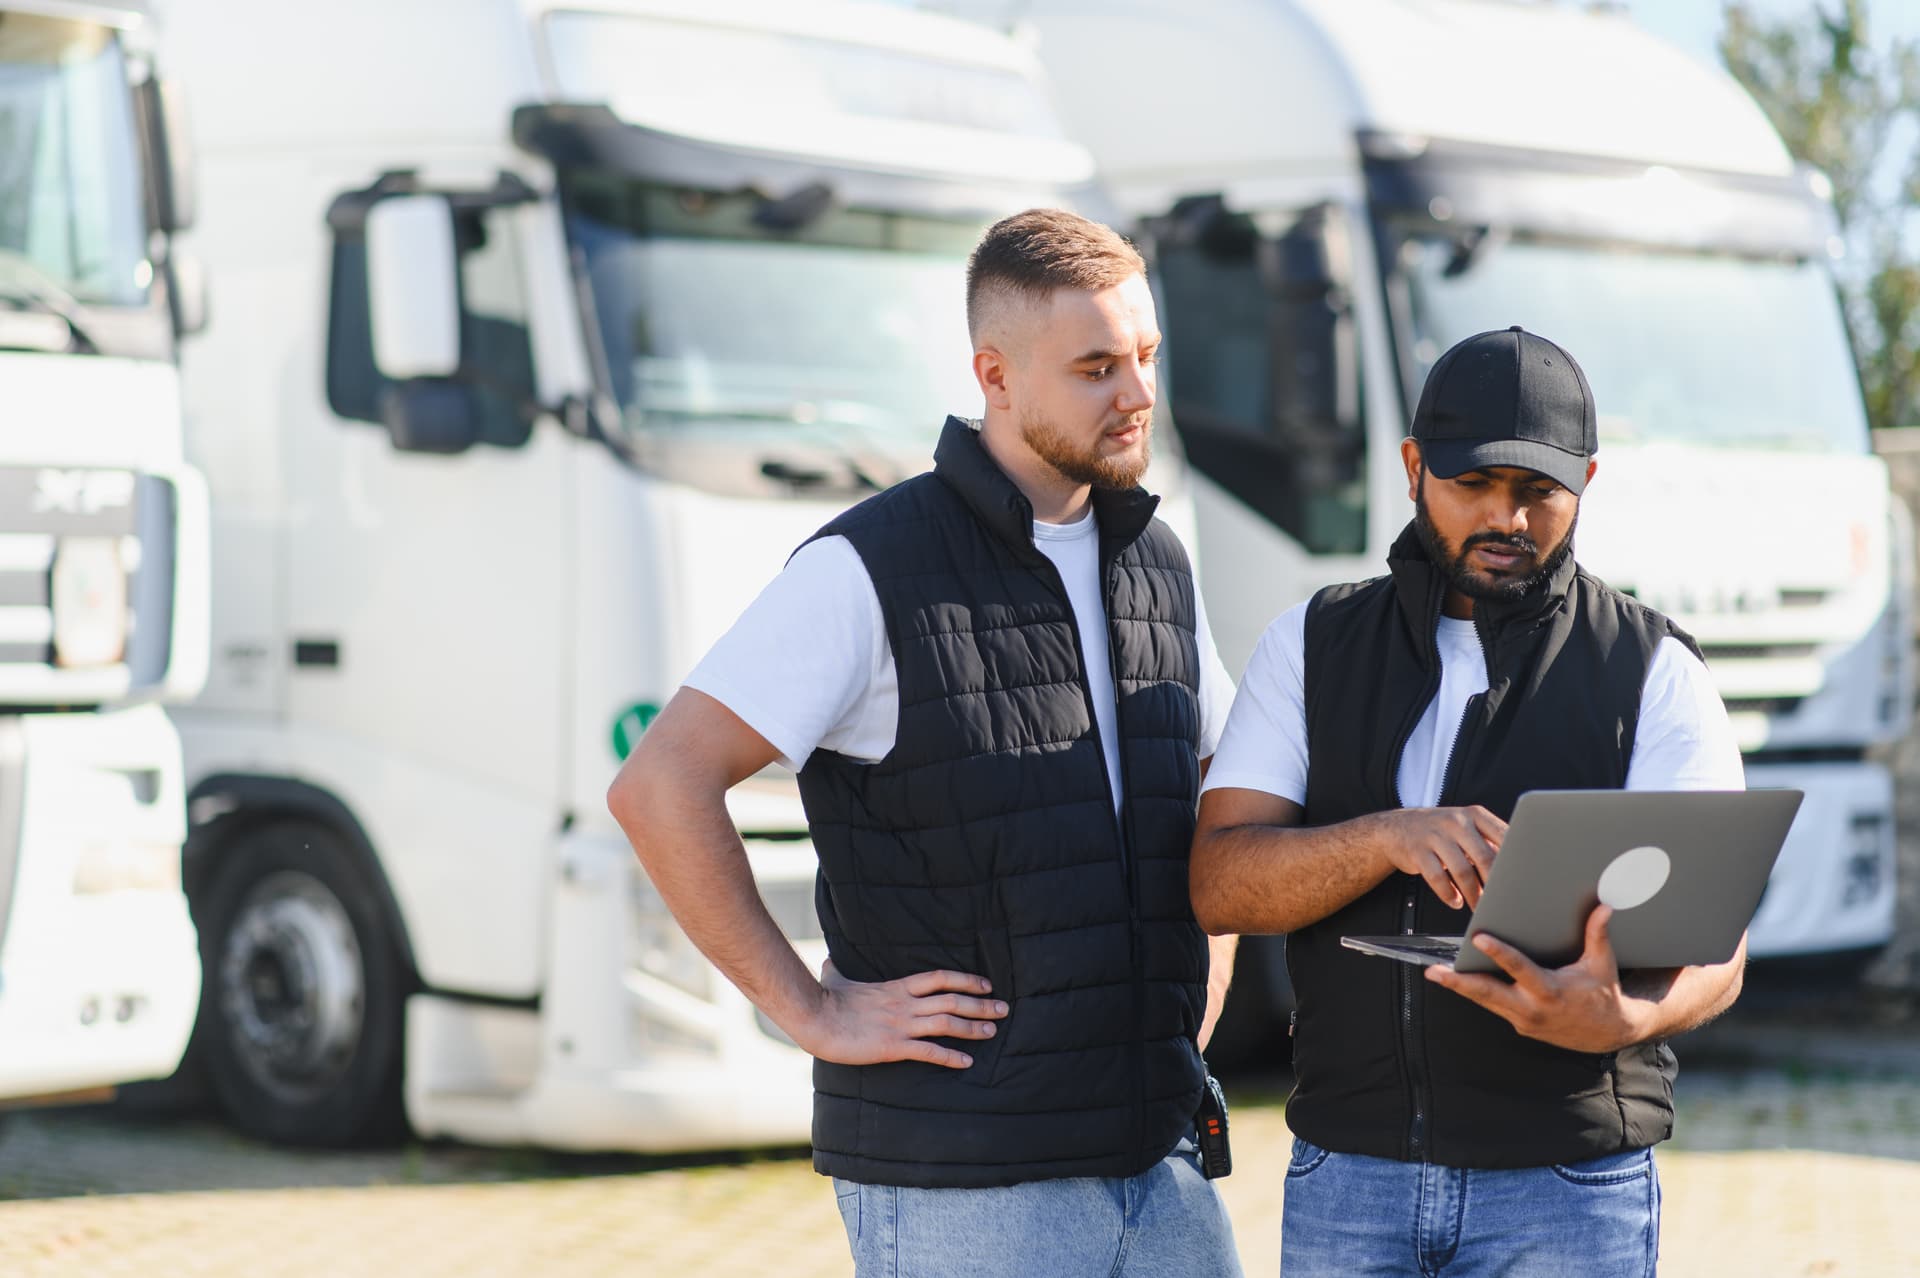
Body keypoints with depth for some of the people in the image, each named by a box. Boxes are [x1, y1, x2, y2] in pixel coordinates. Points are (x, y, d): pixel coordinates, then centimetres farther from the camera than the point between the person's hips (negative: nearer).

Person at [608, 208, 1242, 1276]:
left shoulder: (1157, 565, 12)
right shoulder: (871, 573, -10)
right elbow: (660, 788, -16)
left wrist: (1195, 1031, 15)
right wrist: (815, 1013, -14)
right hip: (958, 1185, -6)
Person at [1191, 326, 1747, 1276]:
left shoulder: (1652, 672, 1)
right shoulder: (1312, 646, 8)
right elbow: (1219, 886, -3)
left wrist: (1622, 1019, -30)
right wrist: (1392, 835, -22)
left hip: (1566, 1188, -2)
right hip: (1346, 1175, 2)